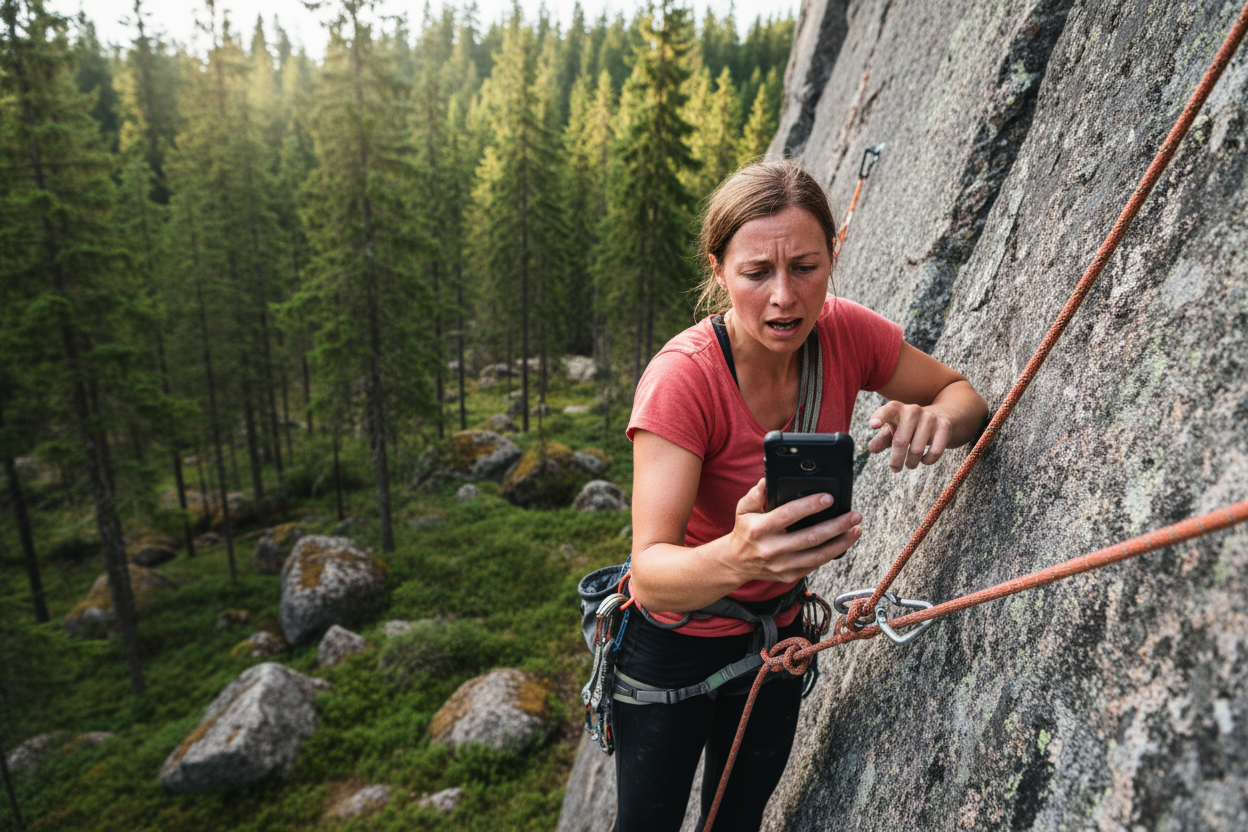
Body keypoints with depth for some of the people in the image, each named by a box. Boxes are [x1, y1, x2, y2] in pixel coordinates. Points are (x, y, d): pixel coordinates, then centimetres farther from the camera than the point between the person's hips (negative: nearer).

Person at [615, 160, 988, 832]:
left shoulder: (844, 334, -16)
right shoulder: (681, 379, -31)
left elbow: (963, 394, -2)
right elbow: (649, 573, -35)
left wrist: (935, 418, -27)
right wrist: (735, 558, -57)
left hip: (776, 632, 4)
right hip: (673, 643, -4)